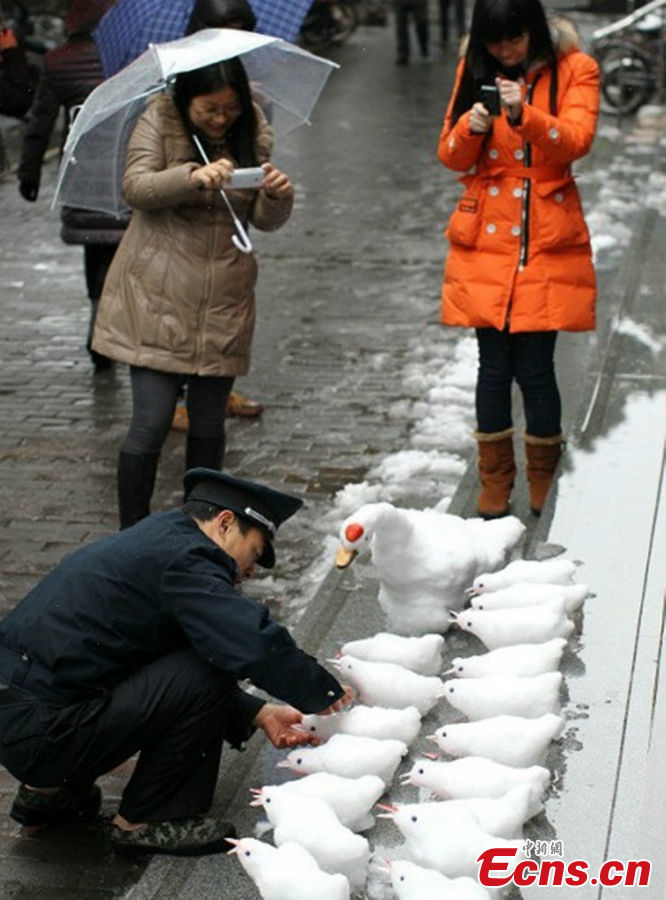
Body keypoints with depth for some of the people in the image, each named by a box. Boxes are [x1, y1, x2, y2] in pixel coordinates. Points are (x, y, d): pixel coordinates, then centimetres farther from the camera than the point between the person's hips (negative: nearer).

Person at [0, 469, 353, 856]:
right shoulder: (182, 559, -12)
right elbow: (256, 645, -22)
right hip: (40, 732, -10)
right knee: (209, 676, -13)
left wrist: (258, 714, 18)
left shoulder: (155, 543, 20)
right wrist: (326, 693, -6)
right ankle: (144, 821, 1)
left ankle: (49, 790, 21)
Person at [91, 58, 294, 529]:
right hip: (157, 296, -3)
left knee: (209, 424, 10)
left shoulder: (255, 133, 5)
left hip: (224, 302, 3)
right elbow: (135, 186, -16)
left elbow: (266, 220, 5)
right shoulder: (159, 120, -3)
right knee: (151, 423, -7)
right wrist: (193, 177, -33)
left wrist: (277, 196, -18)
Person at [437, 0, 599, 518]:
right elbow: (452, 157, 3)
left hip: (548, 242, -2)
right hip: (486, 241, 2)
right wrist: (472, 128, -18)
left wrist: (524, 115, -32)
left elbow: (576, 141, -15)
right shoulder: (475, 71, 7)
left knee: (535, 367, -3)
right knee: (494, 366, 3)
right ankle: (495, 484, 18)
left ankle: (544, 488, 17)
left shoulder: (574, 69, 0)